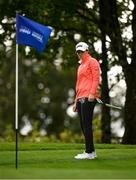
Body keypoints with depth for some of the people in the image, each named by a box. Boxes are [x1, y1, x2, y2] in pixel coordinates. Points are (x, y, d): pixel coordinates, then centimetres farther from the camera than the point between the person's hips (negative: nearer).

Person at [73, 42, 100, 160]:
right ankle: (91, 151, 10)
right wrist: (76, 101, 24)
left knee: (86, 125, -12)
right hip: (80, 99, 9)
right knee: (83, 126, 7)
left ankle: (89, 152, -12)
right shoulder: (81, 66, 27)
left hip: (88, 98, -9)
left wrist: (92, 93, -22)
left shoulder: (92, 62, 0)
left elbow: (96, 78, -11)